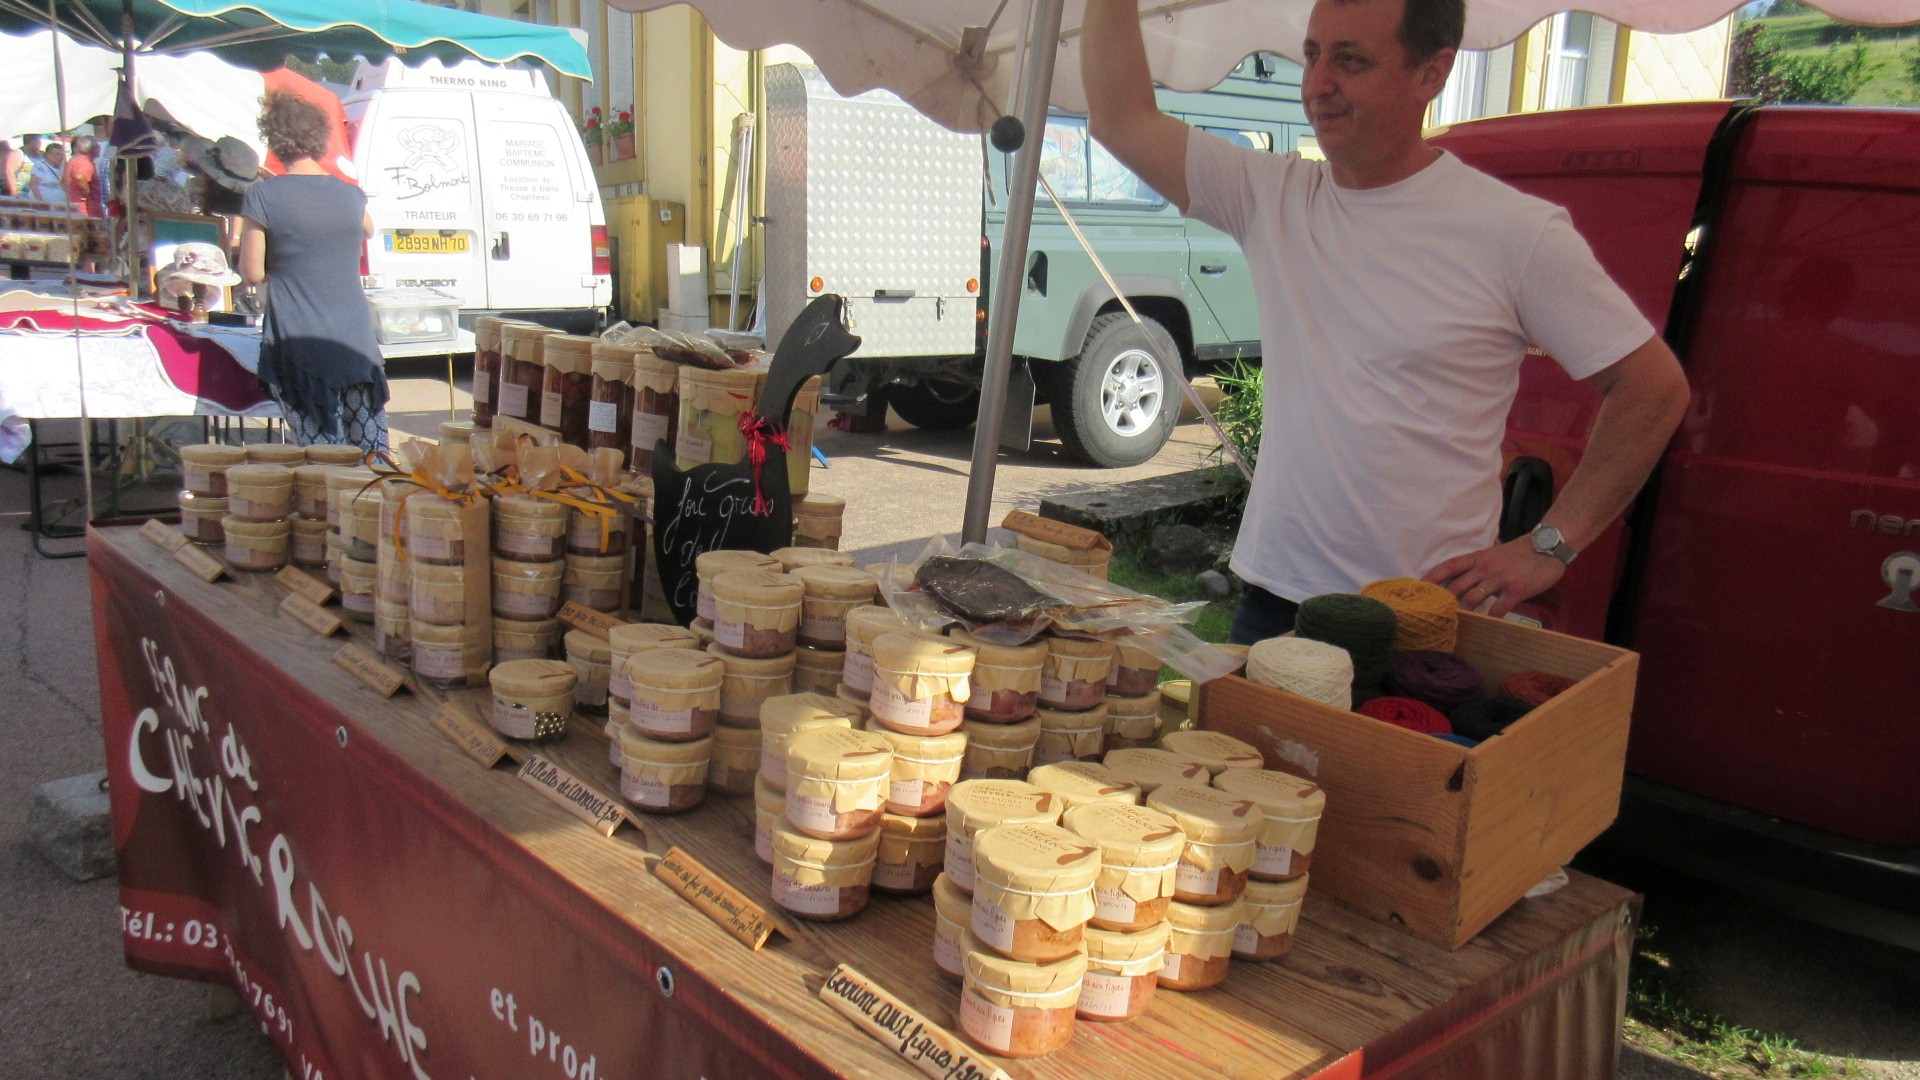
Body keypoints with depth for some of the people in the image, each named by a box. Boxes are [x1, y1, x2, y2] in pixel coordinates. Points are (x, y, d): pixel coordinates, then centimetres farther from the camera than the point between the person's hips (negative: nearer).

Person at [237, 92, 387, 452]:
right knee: (373, 453, 8)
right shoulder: (351, 195, 4)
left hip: (299, 345, -3)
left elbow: (252, 274, -3)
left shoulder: (263, 197, -7)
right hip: (355, 341, 3)